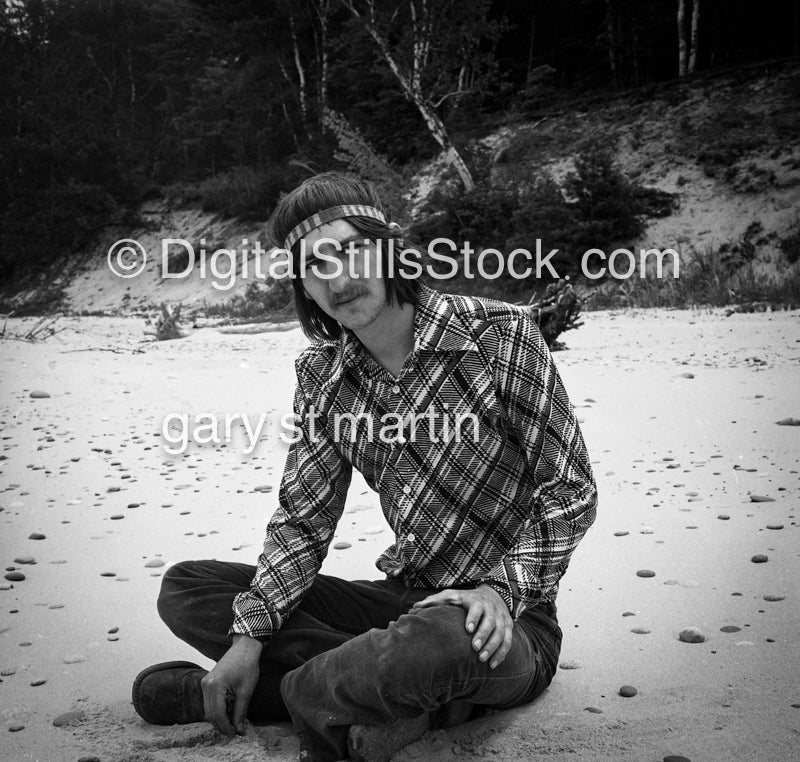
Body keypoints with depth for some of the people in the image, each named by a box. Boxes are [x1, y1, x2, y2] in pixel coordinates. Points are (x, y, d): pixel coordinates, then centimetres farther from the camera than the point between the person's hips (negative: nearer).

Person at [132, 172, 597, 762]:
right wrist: (250, 633, -10)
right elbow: (304, 519, 3)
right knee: (185, 589, -2)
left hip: (507, 619, -6)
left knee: (440, 638, -43)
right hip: (402, 599, 6)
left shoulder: (499, 335, -13)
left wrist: (501, 588, -22)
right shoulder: (323, 373, 3)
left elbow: (570, 491, -10)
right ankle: (404, 695, -15)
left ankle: (296, 695, -10)